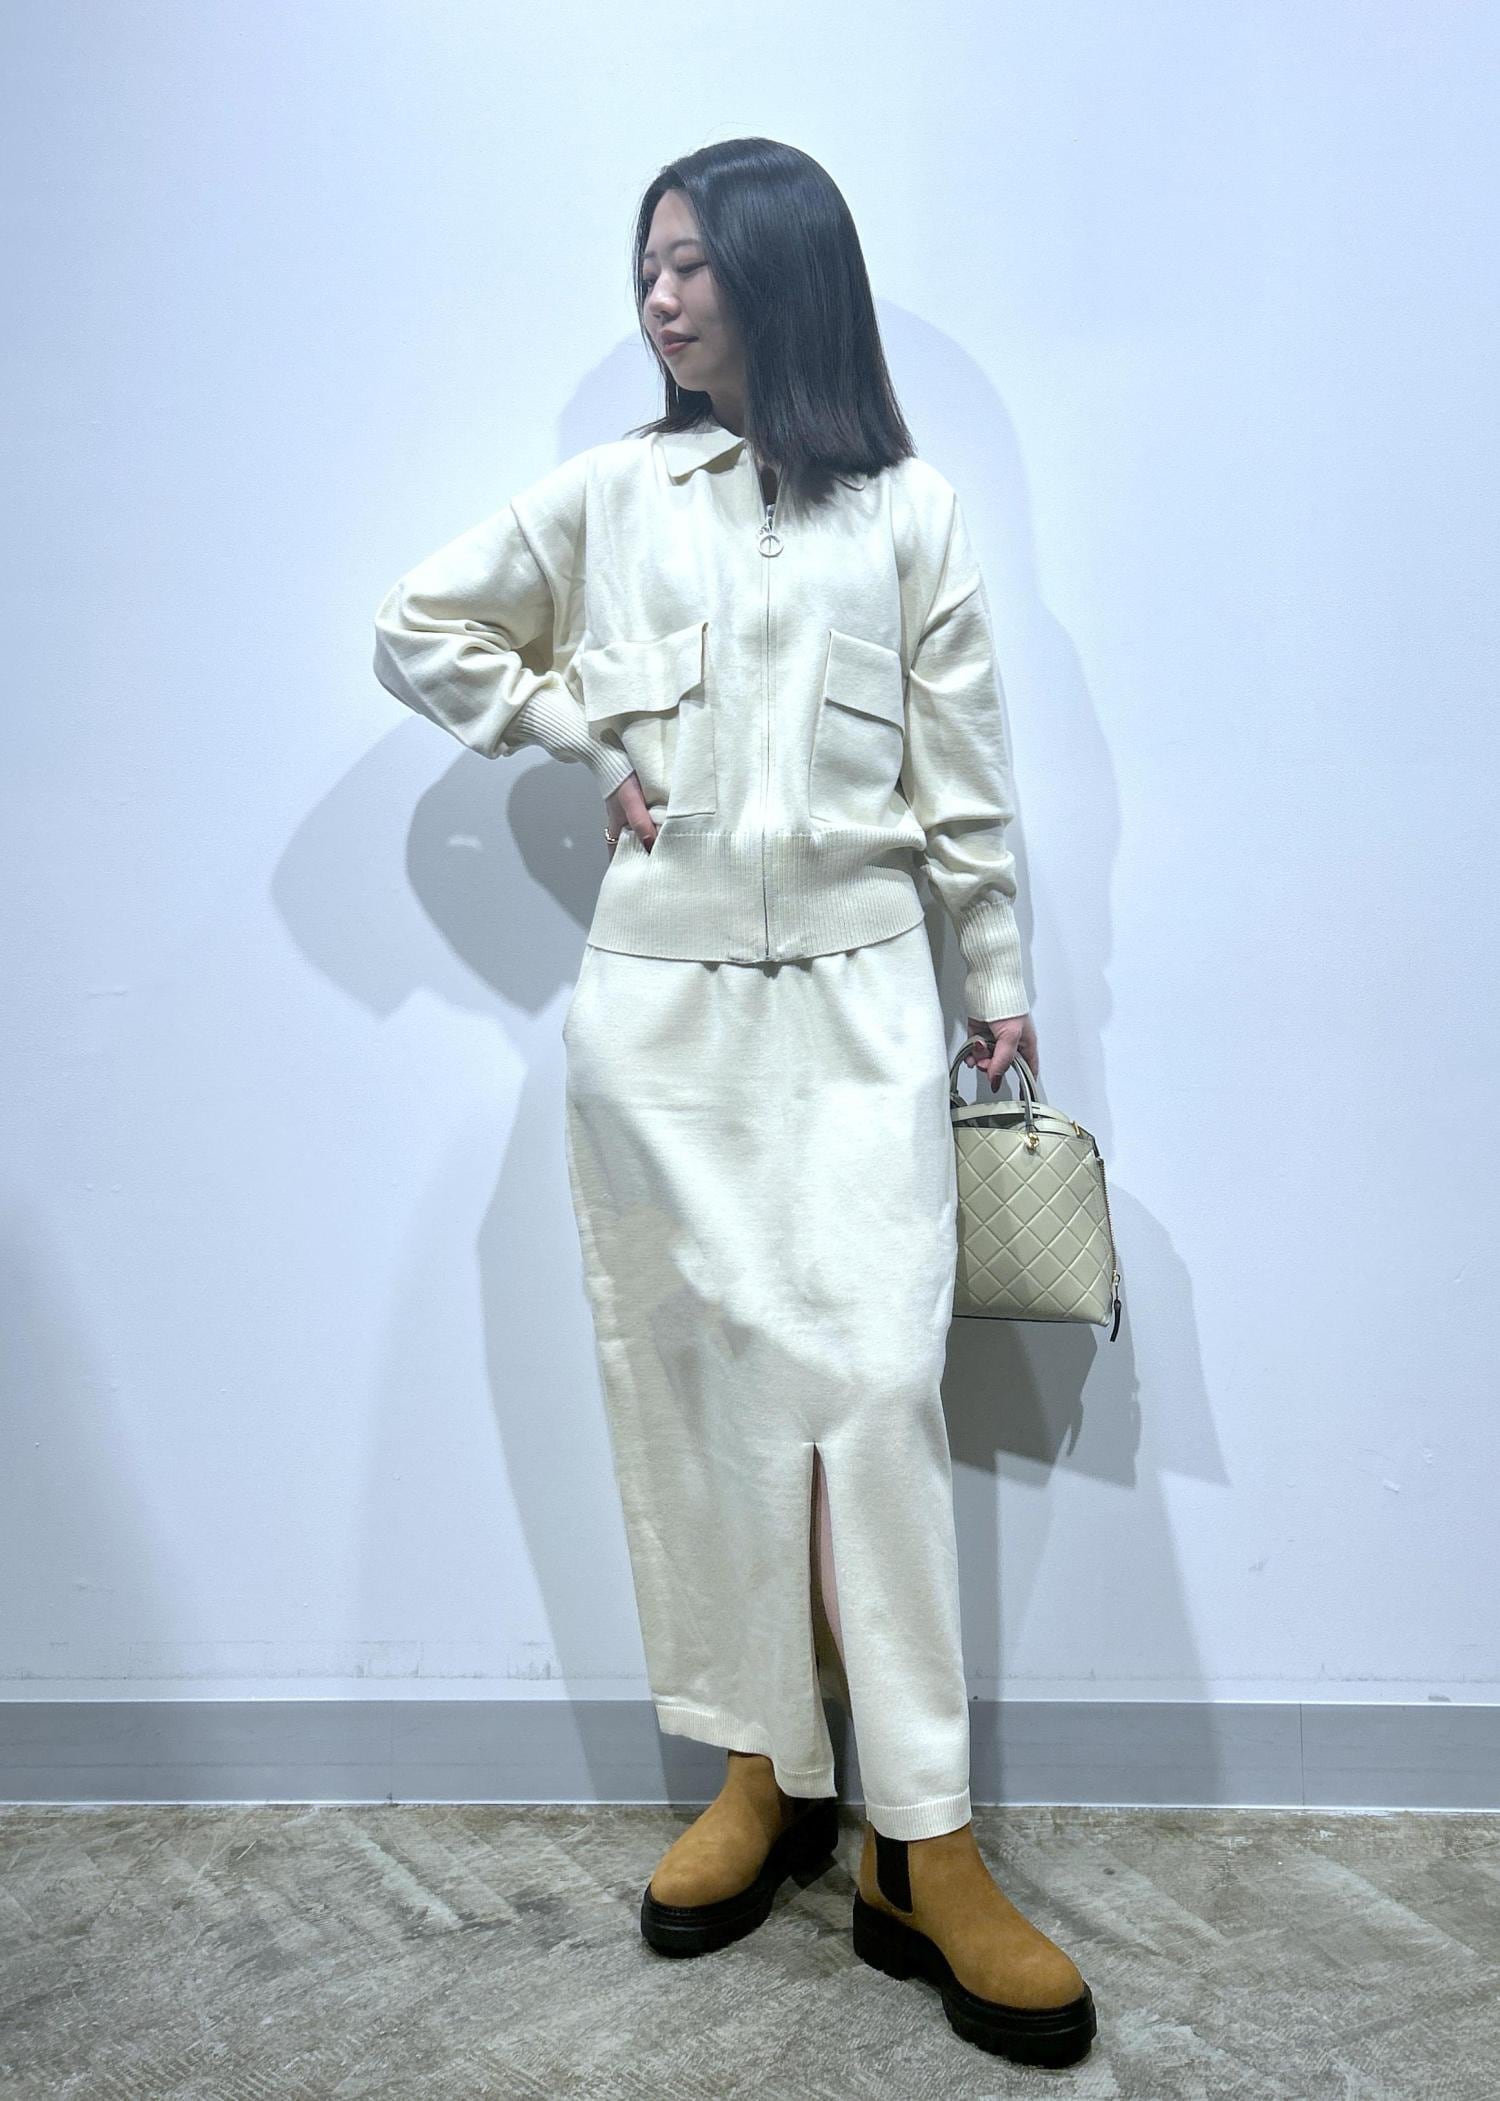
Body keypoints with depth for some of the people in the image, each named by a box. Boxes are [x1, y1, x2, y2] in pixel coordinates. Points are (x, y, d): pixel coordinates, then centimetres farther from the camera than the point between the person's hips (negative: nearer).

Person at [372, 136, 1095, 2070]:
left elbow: (961, 764, 9)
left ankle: (923, 1849, 0)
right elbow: (419, 628, 16)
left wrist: (999, 976, 9)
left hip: (856, 1000, -1)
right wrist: (588, 735, 6)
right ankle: (763, 1771, 19)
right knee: (702, 1383, 4)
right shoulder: (611, 493, 11)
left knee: (872, 1380, -8)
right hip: (661, 1003, 2)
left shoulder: (905, 509, 9)